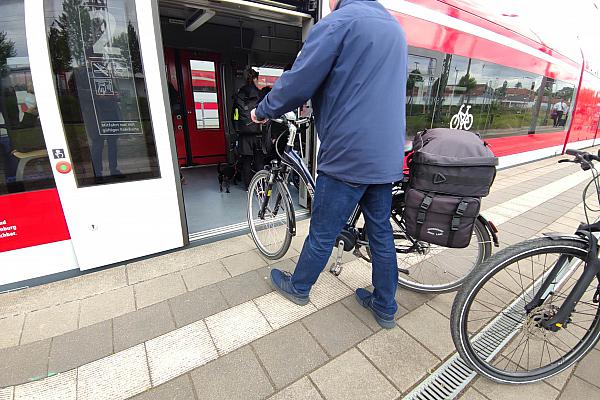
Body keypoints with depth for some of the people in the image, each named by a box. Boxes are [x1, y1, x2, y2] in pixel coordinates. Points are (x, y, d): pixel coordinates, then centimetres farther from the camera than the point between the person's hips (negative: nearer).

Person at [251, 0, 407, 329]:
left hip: (348, 156, -7)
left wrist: (263, 111, 7)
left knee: (322, 235, 9)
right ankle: (385, 307, 31)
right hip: (386, 157, 8)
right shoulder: (394, 27, 18)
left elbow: (297, 82, -11)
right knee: (381, 232, 15)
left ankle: (298, 287, 34)